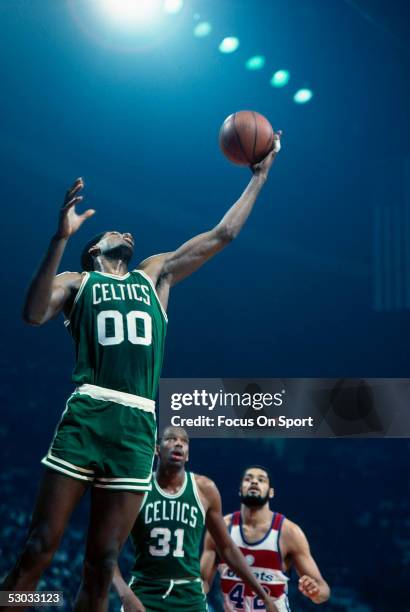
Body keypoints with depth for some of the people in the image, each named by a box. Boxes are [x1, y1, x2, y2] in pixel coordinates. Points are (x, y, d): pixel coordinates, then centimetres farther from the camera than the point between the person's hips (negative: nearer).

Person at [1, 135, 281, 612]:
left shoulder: (155, 275, 25)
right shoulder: (76, 282, 15)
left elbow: (223, 234, 27)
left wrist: (259, 174, 26)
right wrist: (61, 238, -15)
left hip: (138, 426, 3)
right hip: (86, 416, -3)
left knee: (102, 565, 2)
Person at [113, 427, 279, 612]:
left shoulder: (204, 489, 2)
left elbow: (227, 548, 12)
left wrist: (264, 596, 12)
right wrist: (126, 594, -23)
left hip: (189, 596, 2)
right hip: (144, 592, -2)